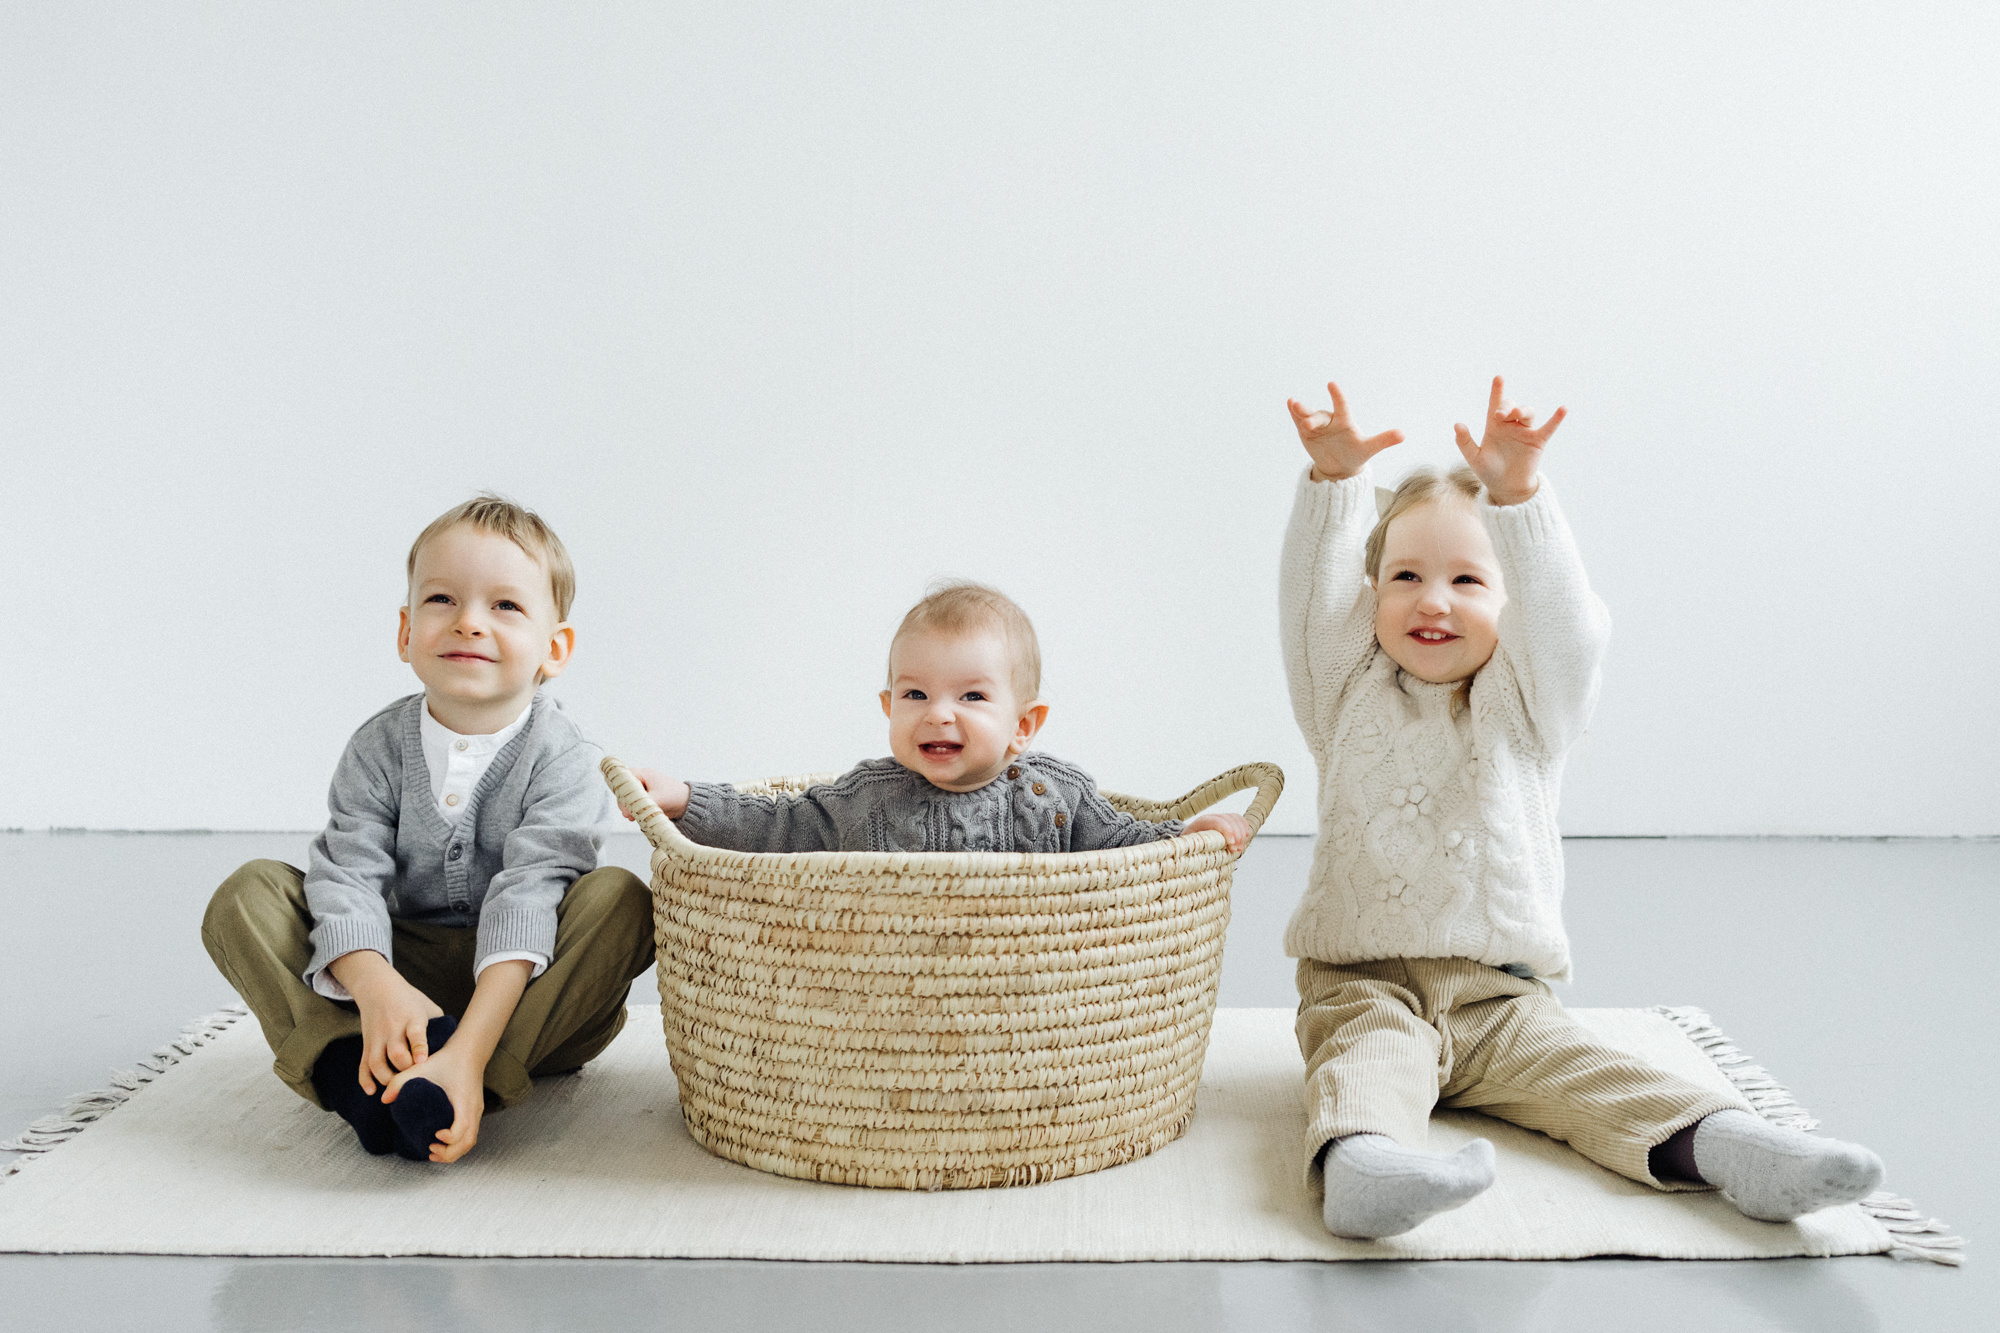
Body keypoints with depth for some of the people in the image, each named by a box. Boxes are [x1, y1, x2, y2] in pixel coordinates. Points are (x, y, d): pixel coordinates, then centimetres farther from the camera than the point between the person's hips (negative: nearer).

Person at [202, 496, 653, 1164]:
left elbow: (525, 897, -27)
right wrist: (375, 986, -38)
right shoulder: (380, 748, -4)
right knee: (247, 893, -11)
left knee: (619, 900, -29)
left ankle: (461, 1080, -40)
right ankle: (350, 1069, -33)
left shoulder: (562, 761, -15)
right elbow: (348, 875, -16)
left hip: (519, 988, -3)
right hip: (401, 966, 3)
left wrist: (469, 1049, -40)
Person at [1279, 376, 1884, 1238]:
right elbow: (1311, 600, -7)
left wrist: (1516, 496, -27)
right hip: (1365, 982, -1)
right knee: (1365, 1058, -30)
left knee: (1579, 1070, -19)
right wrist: (1333, 483, -21)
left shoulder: (1524, 707, 5)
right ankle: (1358, 1164, -57)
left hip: (1498, 995, 2)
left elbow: (1562, 621, -13)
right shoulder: (1350, 697, 8)